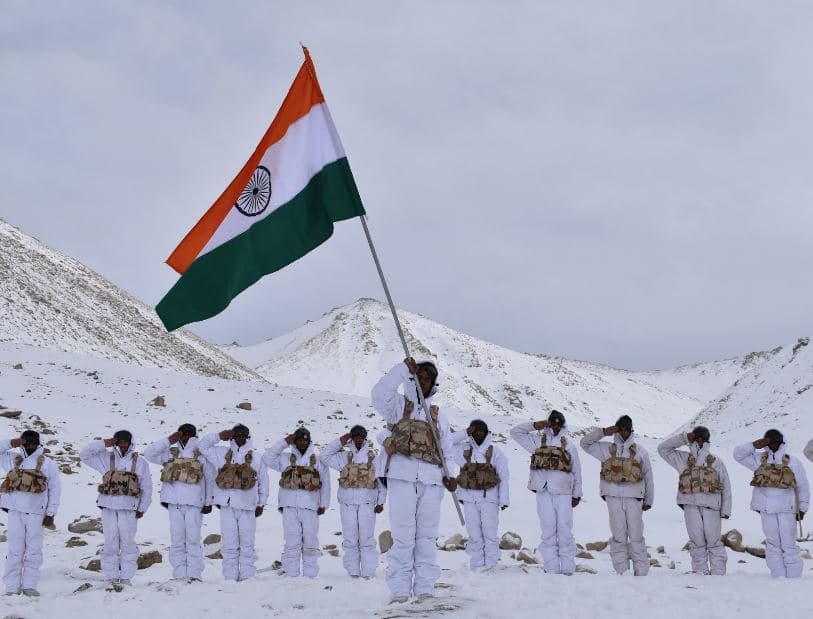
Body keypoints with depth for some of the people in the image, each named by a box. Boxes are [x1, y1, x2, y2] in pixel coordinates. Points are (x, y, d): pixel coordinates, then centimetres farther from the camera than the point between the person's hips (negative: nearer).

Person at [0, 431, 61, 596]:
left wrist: (51, 514, 0)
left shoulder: (48, 464, 6)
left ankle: (29, 585, 4)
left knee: (34, 550, -1)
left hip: (36, 512, -1)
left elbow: (55, 490, 6)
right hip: (15, 510, 1)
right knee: (15, 549, 1)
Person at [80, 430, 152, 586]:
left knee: (128, 542, -1)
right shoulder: (106, 458, 10)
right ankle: (112, 576, 9)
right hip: (108, 506, 1)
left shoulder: (140, 462, 8)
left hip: (129, 508, -1)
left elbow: (147, 487, 11)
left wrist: (142, 508, 6)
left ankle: (126, 576, 6)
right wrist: (102, 444, -2)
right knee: (110, 542, 2)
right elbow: (84, 455, 7)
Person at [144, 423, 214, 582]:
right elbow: (148, 454, 8)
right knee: (177, 540, 2)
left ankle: (194, 574, -3)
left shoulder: (202, 454, 5)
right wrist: (168, 441, 3)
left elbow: (210, 479, 6)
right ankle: (179, 574, 6)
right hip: (174, 502, 3)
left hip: (194, 503, -3)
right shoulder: (171, 453, 14)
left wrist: (208, 502, 3)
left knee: (193, 539, -5)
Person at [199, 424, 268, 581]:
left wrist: (261, 504, 11)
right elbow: (203, 445, 14)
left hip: (247, 505, -1)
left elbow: (263, 482, 14)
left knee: (247, 543, 1)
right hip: (227, 504, 1)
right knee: (229, 543, 1)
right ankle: (230, 576, 4)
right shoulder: (222, 454, 12)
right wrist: (218, 436, 1)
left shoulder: (256, 458, 9)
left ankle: (247, 576, 6)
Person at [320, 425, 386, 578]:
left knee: (367, 538, -5)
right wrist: (339, 442, 8)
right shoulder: (344, 457, 13)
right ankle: (353, 571, 7)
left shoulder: (373, 457, 10)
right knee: (350, 538, 2)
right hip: (347, 502, 2)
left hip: (367, 502, -1)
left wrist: (381, 502, 5)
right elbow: (325, 457, 12)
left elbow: (381, 481, 10)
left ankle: (368, 571, -1)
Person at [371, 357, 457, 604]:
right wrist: (404, 369, -10)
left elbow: (447, 450, 21)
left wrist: (449, 475, 4)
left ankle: (425, 588, 7)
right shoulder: (399, 405, 9)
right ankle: (399, 590, -5)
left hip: (431, 479, 4)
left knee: (427, 536, 3)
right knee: (403, 536, -7)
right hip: (403, 475, -4)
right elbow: (380, 393, -13)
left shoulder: (439, 415, 21)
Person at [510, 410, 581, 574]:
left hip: (563, 493, -1)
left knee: (565, 531, -3)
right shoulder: (537, 440, 15)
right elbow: (515, 432, 19)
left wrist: (577, 494, 12)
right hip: (544, 492, 1)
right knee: (548, 532, 0)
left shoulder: (569, 443, 12)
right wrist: (534, 425, 7)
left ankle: (567, 569, 2)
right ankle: (551, 569, 2)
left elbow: (576, 470, 15)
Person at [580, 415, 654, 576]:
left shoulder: (640, 451, 11)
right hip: (614, 497, 0)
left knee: (636, 536, 0)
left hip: (634, 498, 0)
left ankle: (641, 572, 6)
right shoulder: (607, 449, 13)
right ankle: (622, 572, 3)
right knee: (619, 536, 0)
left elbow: (648, 477, 16)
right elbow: (585, 443, 18)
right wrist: (602, 432, 7)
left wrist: (648, 500, 15)